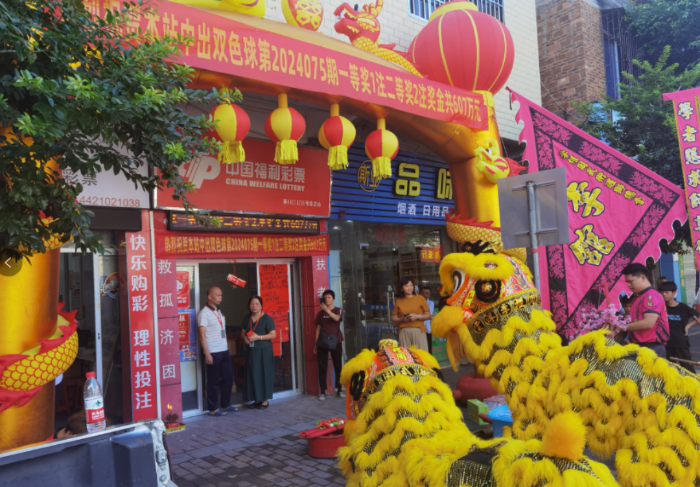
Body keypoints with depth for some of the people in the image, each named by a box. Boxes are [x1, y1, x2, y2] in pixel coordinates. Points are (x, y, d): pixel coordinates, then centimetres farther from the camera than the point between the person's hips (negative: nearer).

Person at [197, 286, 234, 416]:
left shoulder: (219, 312, 16)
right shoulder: (204, 313, -9)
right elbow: (202, 335, -14)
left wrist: (226, 348, 15)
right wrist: (207, 354, -18)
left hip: (224, 351, 8)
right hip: (213, 352, -8)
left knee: (228, 378, 11)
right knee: (213, 381, 1)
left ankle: (225, 405, 24)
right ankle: (212, 409, 12)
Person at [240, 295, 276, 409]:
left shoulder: (267, 318, -7)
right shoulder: (247, 319, 11)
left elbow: (273, 334, -11)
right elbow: (243, 333, 18)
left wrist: (258, 337, -18)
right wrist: (245, 338, -5)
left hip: (264, 351, -5)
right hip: (251, 350, 5)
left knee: (264, 374, -2)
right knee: (253, 375, 5)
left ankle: (265, 400, 7)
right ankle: (257, 399, 15)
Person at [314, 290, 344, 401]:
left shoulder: (338, 310, 2)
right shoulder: (320, 313, 8)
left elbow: (336, 318, -21)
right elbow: (318, 328, 9)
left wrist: (327, 310, -34)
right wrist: (315, 344, 7)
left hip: (335, 341, -1)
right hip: (322, 342, 1)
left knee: (338, 366, 3)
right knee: (322, 367, 0)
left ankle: (340, 389, 13)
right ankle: (322, 391, 4)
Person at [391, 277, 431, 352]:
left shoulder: (420, 298, 7)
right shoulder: (398, 301, 11)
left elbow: (428, 315, 7)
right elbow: (393, 318, 13)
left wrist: (417, 316, -9)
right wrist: (402, 319, -6)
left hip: (418, 331, -1)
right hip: (404, 332, 1)